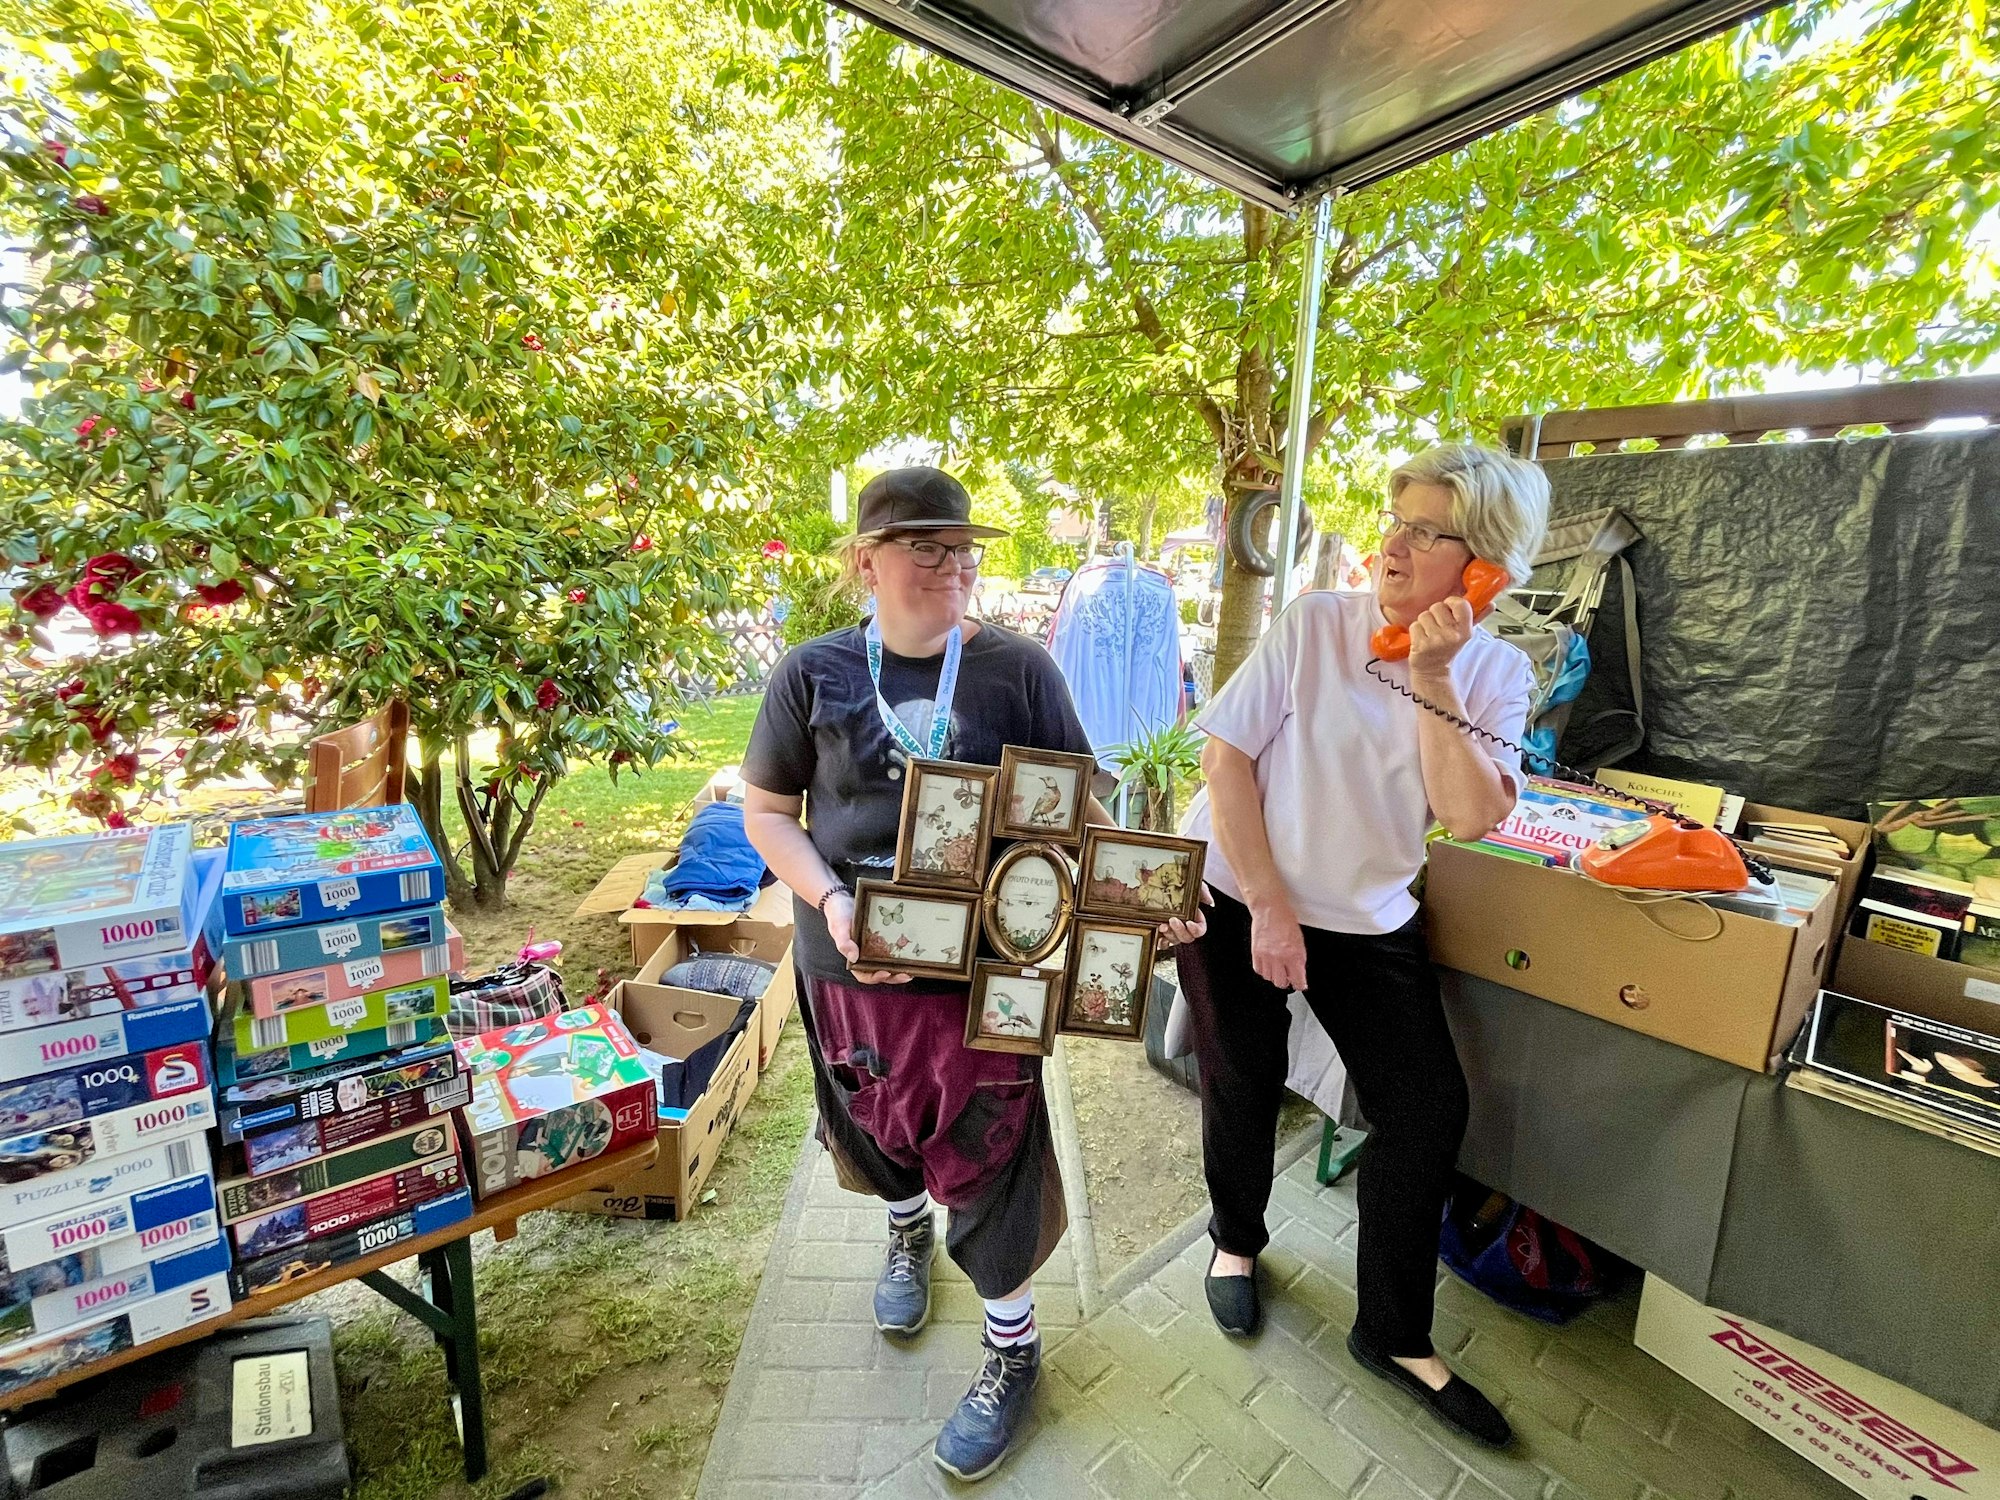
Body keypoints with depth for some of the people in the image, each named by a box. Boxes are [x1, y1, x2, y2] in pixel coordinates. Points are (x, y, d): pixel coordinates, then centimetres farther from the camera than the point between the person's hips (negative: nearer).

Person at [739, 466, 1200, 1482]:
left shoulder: (1017, 667, -6)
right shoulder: (814, 673, -4)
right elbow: (766, 810, 1)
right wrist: (829, 899, -15)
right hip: (851, 960, 2)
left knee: (988, 1152, 9)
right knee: (875, 1125, 24)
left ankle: (1013, 1348, 37)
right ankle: (906, 1226, 60)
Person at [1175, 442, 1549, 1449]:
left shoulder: (1496, 672, -4)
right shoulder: (1315, 623, -13)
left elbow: (1472, 816, -17)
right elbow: (1224, 755, -15)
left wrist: (1431, 680, -25)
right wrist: (1270, 906, -15)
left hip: (1369, 920, 3)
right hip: (1235, 896, -2)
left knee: (1429, 1109, 2)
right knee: (1243, 1088, 10)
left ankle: (1394, 1336, 27)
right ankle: (1236, 1240, 43)